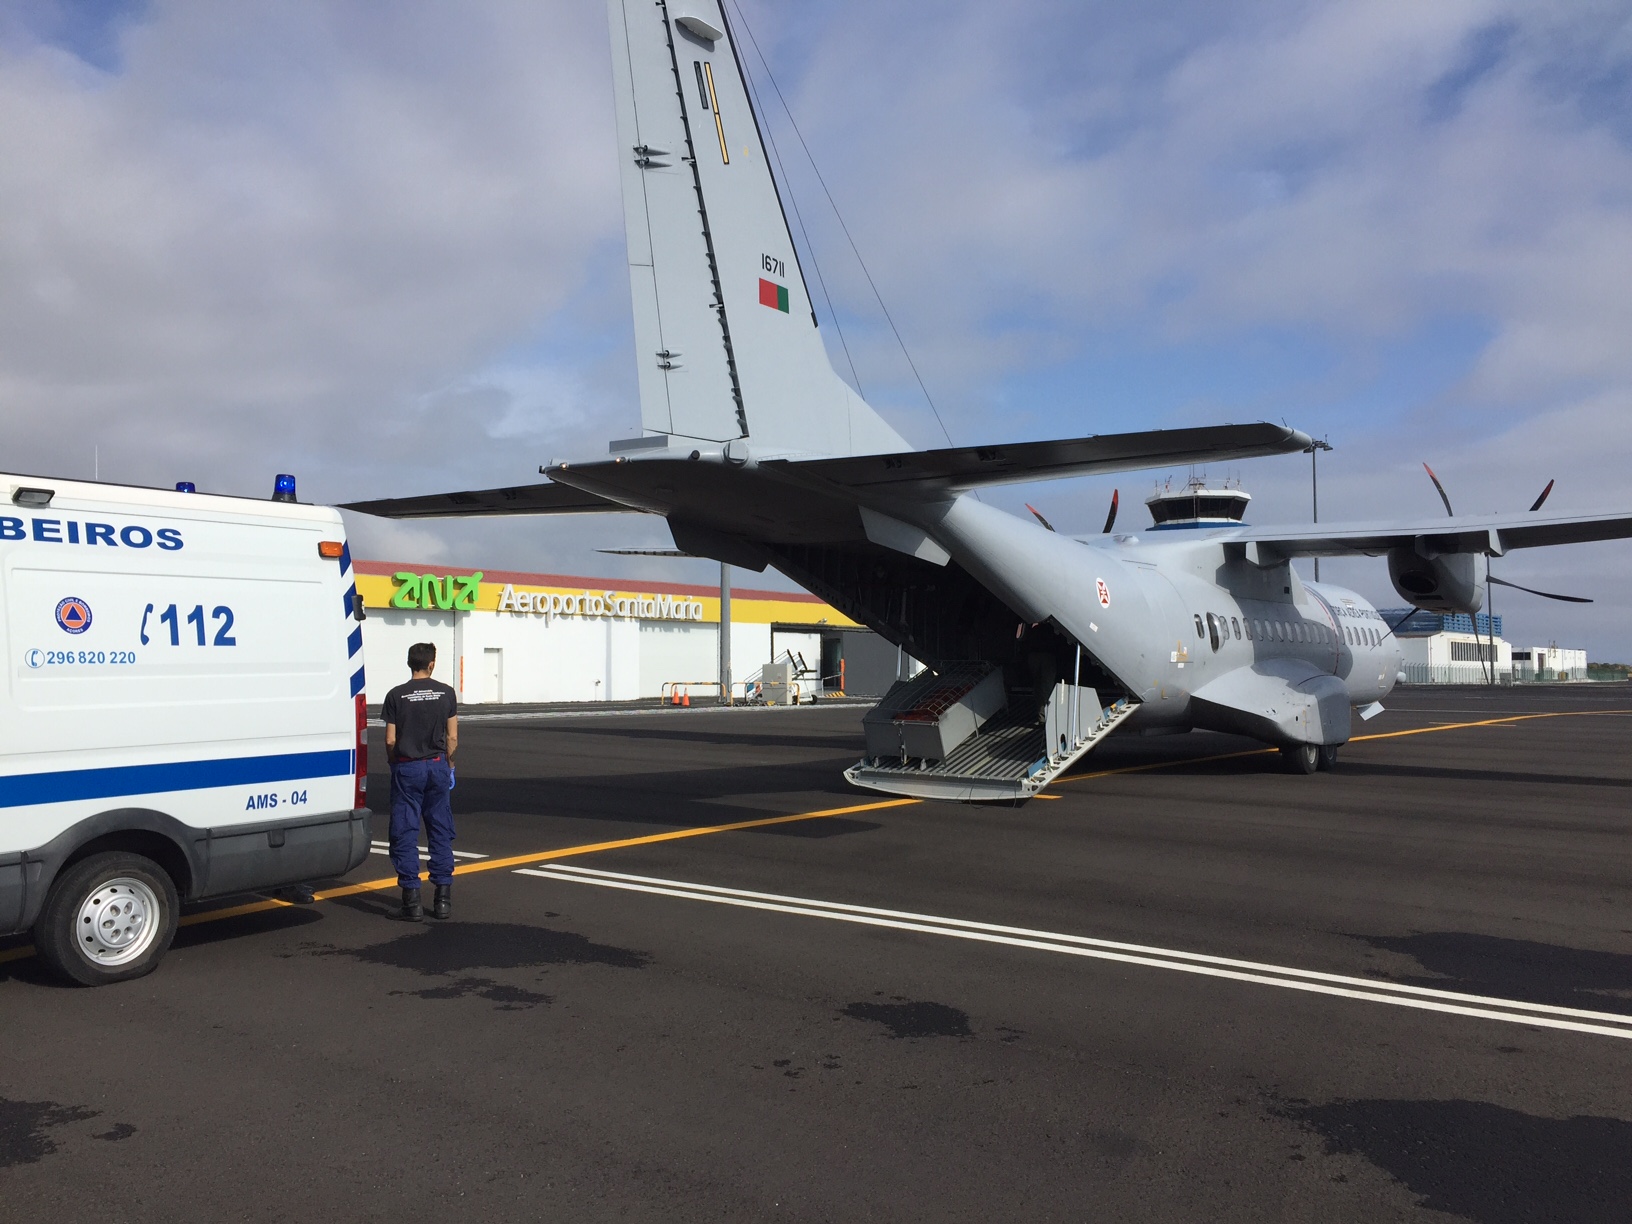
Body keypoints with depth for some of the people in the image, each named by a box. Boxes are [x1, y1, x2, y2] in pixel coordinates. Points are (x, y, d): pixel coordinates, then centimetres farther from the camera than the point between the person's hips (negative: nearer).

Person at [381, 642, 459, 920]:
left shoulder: (396, 695, -3)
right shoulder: (446, 693, 1)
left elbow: (390, 741, -4)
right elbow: (452, 738, 1)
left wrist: (393, 764, 12)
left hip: (407, 768, -2)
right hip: (437, 766, 2)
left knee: (405, 834, 3)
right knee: (440, 832, 10)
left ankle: (412, 899, 1)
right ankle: (443, 896, 11)